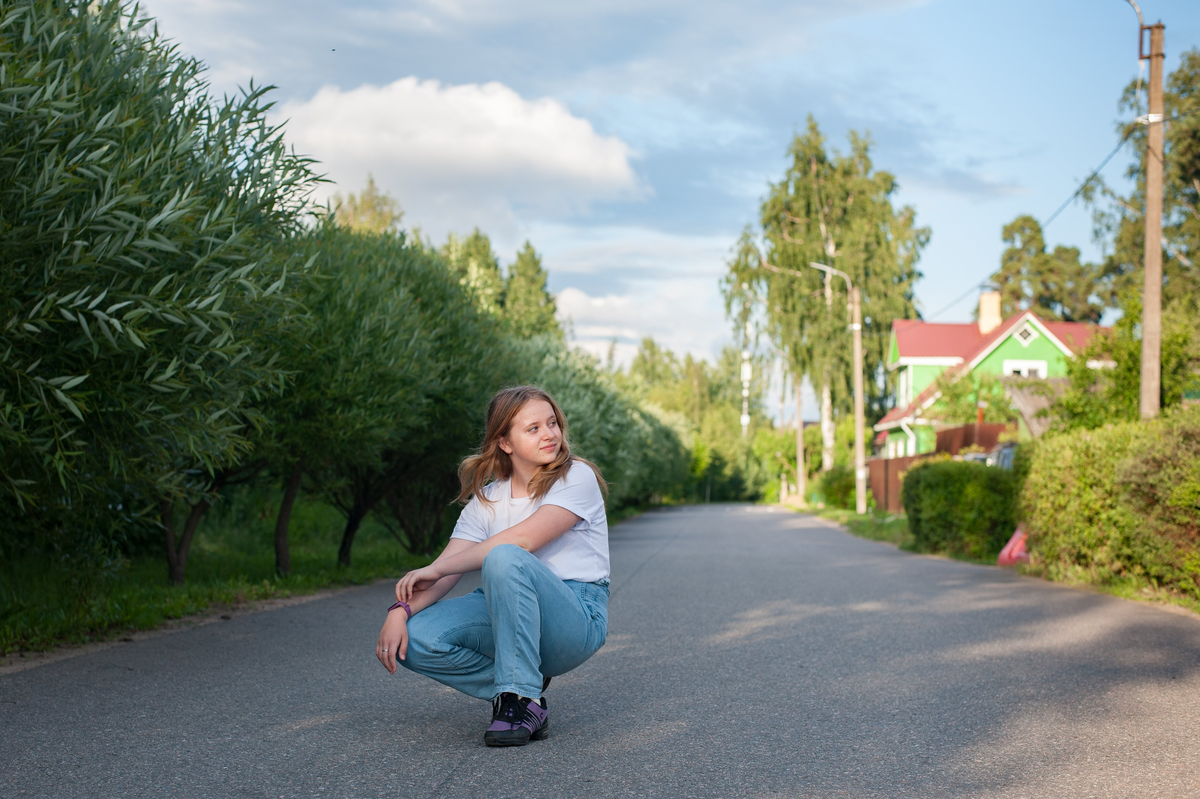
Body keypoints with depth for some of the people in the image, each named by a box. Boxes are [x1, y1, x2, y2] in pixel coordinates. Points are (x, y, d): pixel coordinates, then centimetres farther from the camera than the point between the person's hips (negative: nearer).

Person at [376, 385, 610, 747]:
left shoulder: (577, 477, -6)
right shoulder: (487, 498, 10)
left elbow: (522, 540, -19)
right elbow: (446, 565, -1)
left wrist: (436, 569, -17)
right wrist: (401, 609, -20)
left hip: (576, 617, -5)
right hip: (511, 614, 5)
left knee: (505, 559, -35)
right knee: (415, 637, -19)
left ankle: (522, 700, -26)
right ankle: (524, 685, -3)